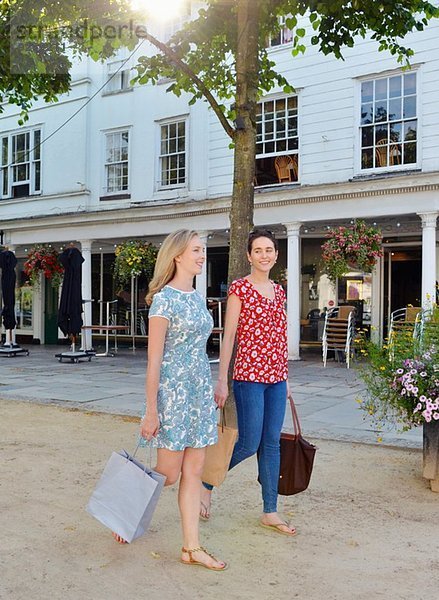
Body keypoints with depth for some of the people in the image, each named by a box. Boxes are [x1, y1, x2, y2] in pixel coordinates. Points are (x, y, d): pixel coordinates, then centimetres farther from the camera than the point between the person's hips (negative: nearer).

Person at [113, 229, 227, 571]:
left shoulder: (198, 298, 11)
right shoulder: (164, 299, -12)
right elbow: (154, 358, -14)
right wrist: (151, 411, -14)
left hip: (200, 391, 7)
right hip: (172, 391, -7)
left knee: (193, 472, 9)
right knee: (168, 473, 4)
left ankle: (192, 548, 18)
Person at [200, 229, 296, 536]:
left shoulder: (278, 290, 13)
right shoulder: (240, 288, -5)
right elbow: (229, 336, -8)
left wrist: (285, 377, 17)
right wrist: (222, 380, -11)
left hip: (276, 376, 6)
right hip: (250, 375, -6)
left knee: (272, 444, 9)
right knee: (249, 444, -4)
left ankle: (270, 513, 19)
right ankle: (206, 483, 21)